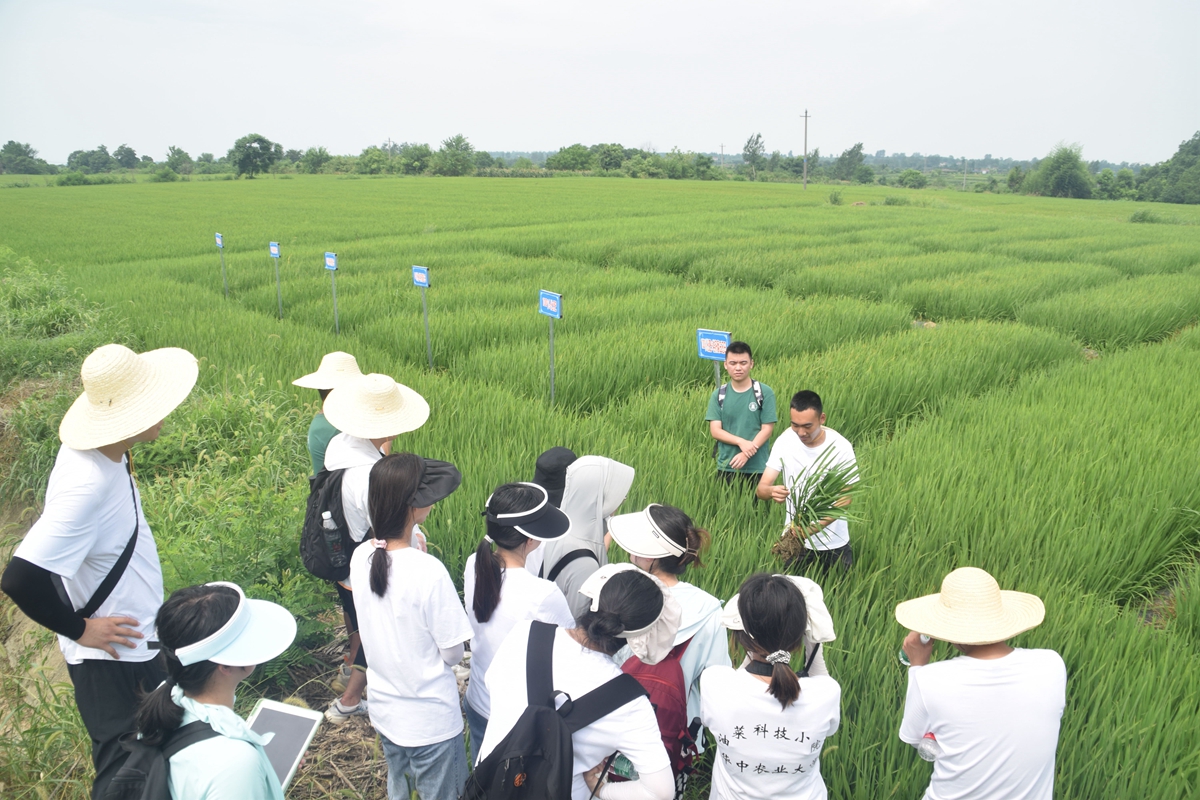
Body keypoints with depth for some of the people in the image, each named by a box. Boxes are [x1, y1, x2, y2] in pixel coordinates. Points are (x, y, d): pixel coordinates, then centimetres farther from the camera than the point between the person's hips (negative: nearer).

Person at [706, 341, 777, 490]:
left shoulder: (765, 393, -3)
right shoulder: (719, 394, 3)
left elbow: (767, 429, -6)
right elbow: (715, 430, -2)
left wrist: (746, 454, -18)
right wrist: (741, 442, -17)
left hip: (757, 468, -2)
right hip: (725, 467, 2)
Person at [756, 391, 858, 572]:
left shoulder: (840, 447, -16)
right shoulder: (785, 441, -11)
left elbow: (844, 499, -15)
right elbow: (761, 488, -12)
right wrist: (772, 491, -37)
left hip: (833, 544, -1)